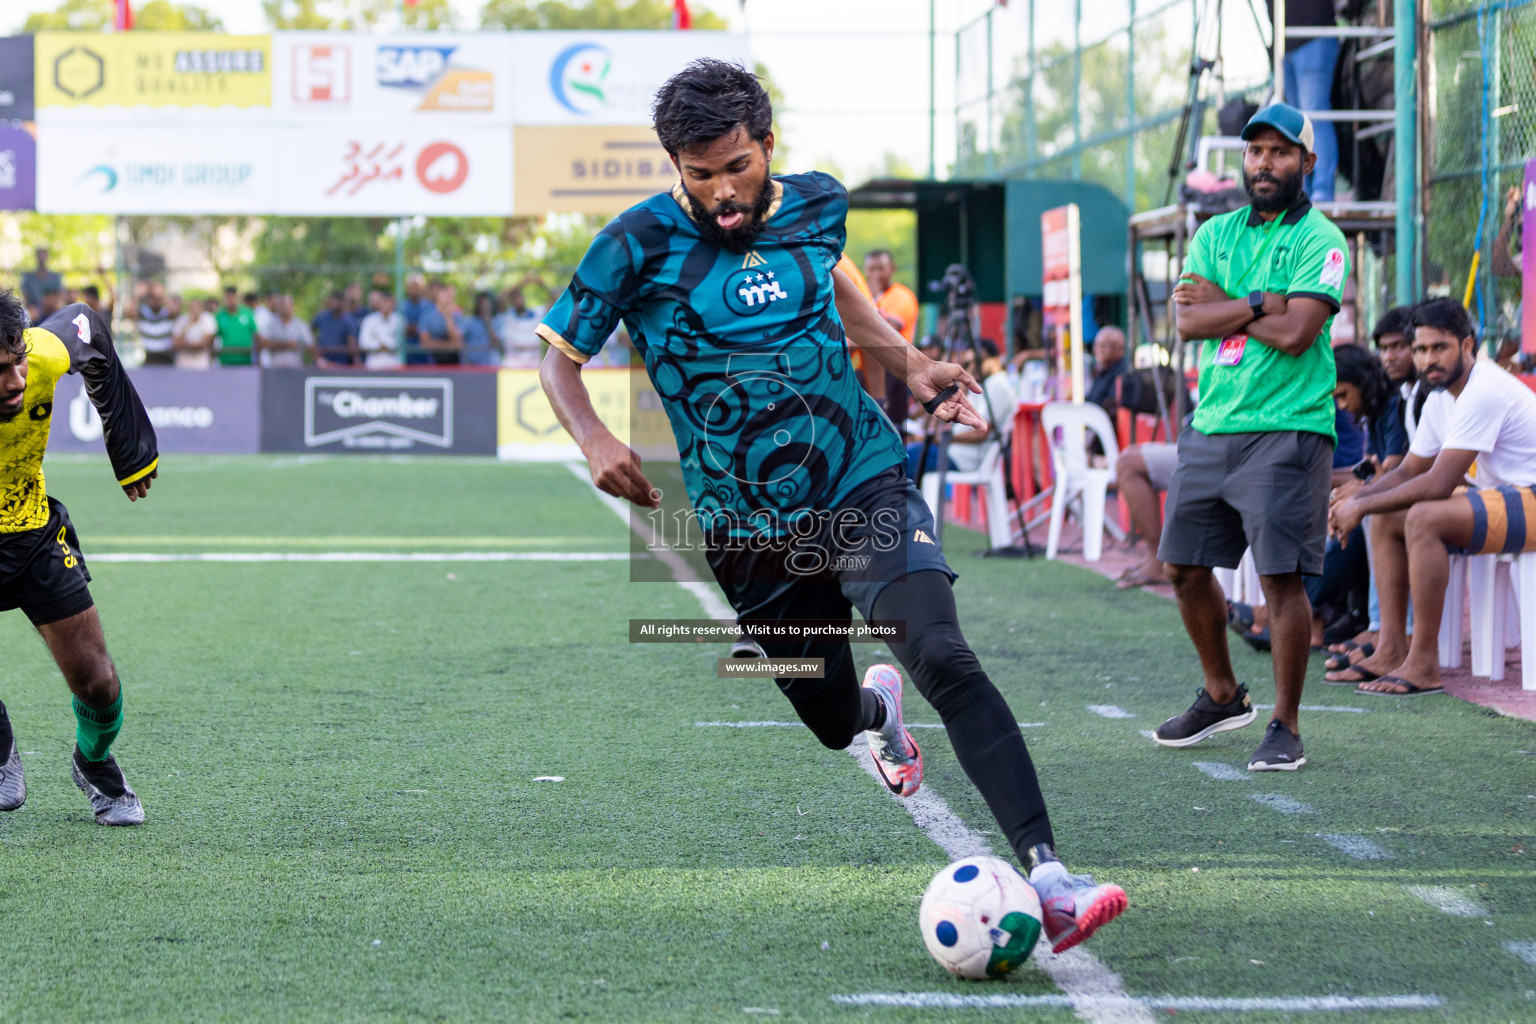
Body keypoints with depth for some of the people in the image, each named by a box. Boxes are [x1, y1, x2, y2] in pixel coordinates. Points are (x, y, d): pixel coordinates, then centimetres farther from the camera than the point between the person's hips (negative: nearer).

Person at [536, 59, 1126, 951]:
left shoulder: (818, 204, -1)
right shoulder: (641, 244, -11)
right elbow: (561, 357, -1)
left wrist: (908, 362, 9)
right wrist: (594, 440, -20)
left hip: (863, 485, 0)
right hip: (751, 532, 0)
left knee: (945, 658, -23)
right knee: (833, 725, 11)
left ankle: (1048, 876, -29)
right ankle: (875, 705, 52)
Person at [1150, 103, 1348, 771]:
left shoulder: (1320, 241, -5)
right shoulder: (1216, 234, 13)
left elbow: (1295, 333, -17)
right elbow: (1187, 321, -2)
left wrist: (1223, 305, -6)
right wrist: (1263, 302, -11)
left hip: (1287, 431, -6)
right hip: (1210, 427, 6)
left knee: (1280, 577, -9)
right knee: (1184, 568, 11)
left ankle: (1285, 726, 0)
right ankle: (1222, 696, 31)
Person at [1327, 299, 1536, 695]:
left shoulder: (1483, 392, -22)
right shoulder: (1441, 399, 10)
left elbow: (1438, 484, -26)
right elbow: (1408, 472, 18)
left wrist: (1362, 506, -18)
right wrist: (1356, 499, -2)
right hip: (1494, 497, 11)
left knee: (1423, 518, -30)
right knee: (1385, 519, 6)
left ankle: (1424, 664, -26)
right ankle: (1391, 651, 1)